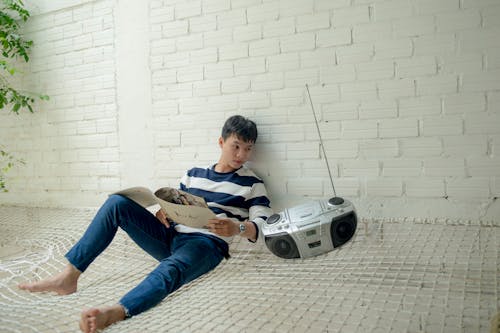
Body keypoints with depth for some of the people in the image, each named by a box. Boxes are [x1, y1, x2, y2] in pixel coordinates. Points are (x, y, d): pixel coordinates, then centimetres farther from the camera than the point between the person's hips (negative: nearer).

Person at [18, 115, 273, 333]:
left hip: (207, 244, -5)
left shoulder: (252, 183, 5)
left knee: (171, 269, -40)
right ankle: (69, 276, -18)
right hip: (170, 237, 5)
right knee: (117, 203, -12)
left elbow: (264, 227, -3)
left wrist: (237, 228, -24)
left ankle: (115, 313, -67)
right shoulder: (194, 174, 18)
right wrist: (163, 213, -3)